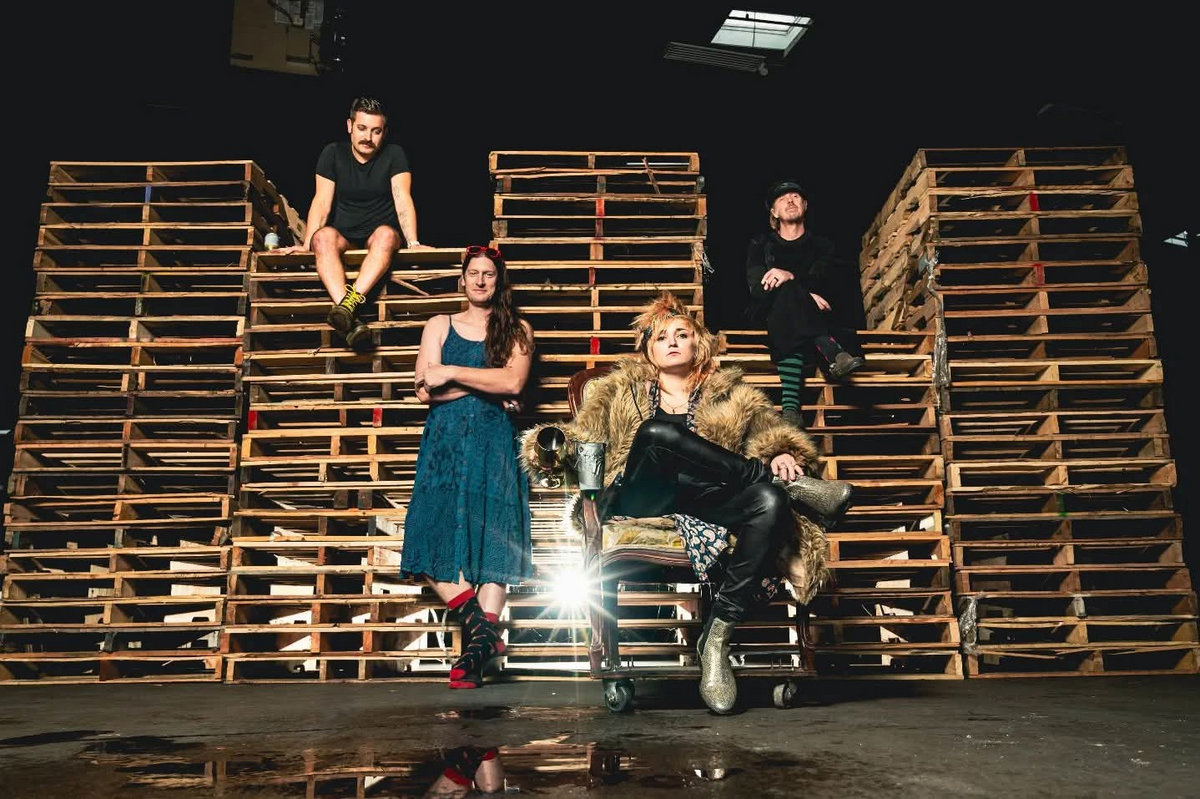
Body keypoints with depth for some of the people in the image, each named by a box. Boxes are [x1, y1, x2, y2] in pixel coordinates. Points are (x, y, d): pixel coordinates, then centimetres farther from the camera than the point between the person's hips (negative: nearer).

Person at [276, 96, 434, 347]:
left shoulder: (394, 155, -1)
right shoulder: (333, 153, 2)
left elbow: (403, 200, -12)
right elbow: (322, 202, -5)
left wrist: (413, 243, -26)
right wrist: (306, 244, -18)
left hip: (378, 238, -1)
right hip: (344, 239, 1)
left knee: (386, 234, -36)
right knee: (324, 236, -33)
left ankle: (352, 301, -52)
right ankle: (351, 320, -50)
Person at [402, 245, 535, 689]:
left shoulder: (517, 330, 12)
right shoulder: (440, 325, 15)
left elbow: (513, 382, -7)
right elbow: (425, 391, 2)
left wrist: (452, 373, -8)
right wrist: (487, 385, -4)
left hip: (495, 443, -1)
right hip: (445, 441, 2)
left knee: (494, 536, -12)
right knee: (434, 534, -14)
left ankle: (477, 647, -14)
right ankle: (480, 626, -12)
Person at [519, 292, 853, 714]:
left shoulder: (731, 395, 25)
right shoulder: (622, 390, 27)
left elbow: (775, 436, 11)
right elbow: (579, 438, 19)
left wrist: (783, 456, -14)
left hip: (707, 501, 1)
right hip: (639, 499, -1)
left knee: (771, 504, -32)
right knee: (657, 432, -33)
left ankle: (717, 636, -26)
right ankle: (794, 486, -23)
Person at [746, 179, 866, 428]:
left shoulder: (821, 245, 22)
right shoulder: (761, 244, 21)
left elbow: (825, 276, -3)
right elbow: (757, 287, -1)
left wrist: (791, 276, -28)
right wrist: (804, 294, -19)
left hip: (817, 317, 1)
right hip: (770, 315, -1)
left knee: (790, 333, -39)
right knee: (788, 293, -38)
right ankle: (832, 352, -59)